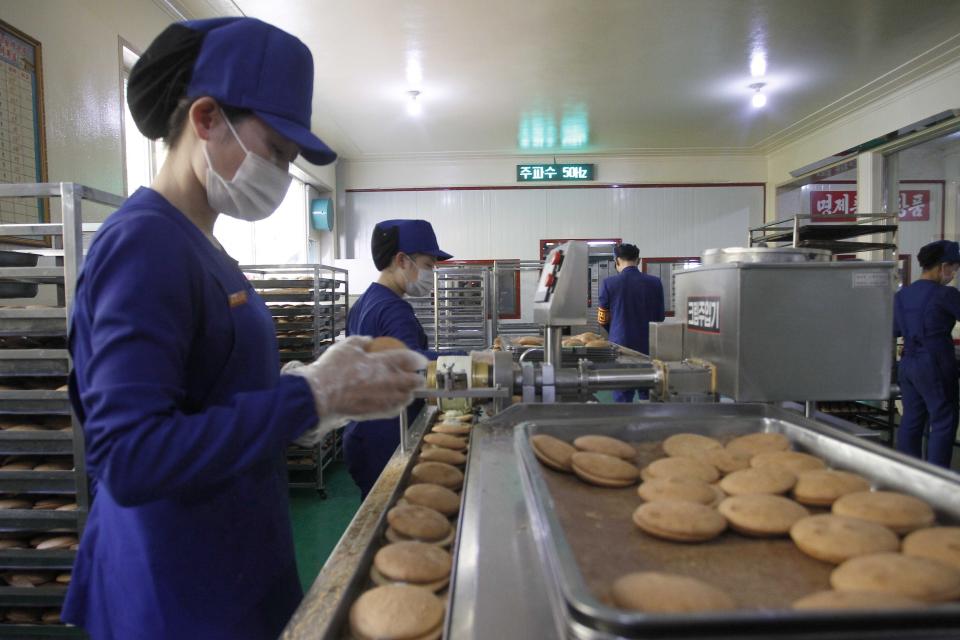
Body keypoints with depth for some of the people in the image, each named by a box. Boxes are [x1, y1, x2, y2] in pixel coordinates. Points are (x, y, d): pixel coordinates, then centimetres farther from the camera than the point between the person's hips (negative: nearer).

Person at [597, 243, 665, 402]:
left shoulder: (608, 283, -7)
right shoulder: (655, 283, -3)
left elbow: (602, 319, 3)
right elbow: (660, 317, 7)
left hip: (620, 343, -1)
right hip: (648, 346, 2)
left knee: (623, 396, 7)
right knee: (648, 396, 12)